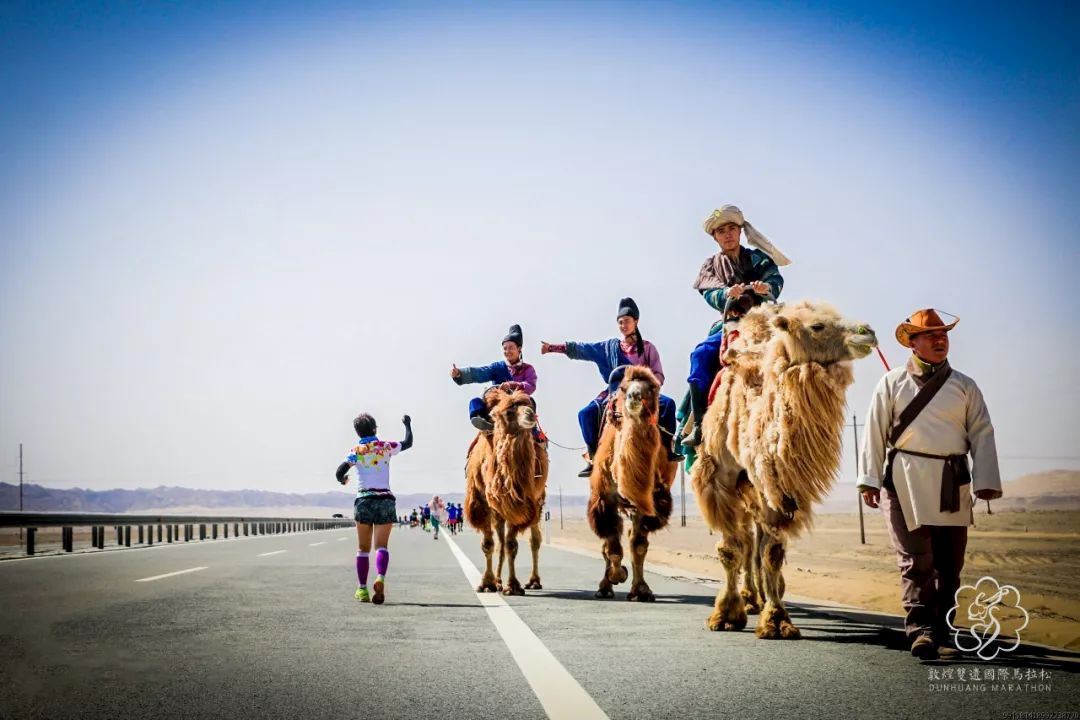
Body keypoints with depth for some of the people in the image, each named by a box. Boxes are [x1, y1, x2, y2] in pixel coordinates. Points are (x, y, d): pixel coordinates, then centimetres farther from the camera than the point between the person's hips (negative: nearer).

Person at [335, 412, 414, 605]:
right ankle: (380, 578, -28)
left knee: (363, 548, 10)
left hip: (364, 499, 0)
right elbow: (408, 443, 20)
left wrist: (343, 480, 14)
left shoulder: (355, 451, 1)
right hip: (385, 499, 0)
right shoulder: (386, 447, 5)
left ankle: (362, 589, 7)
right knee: (382, 545, -3)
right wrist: (407, 425, 35)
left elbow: (340, 473, -9)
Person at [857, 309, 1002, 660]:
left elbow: (982, 433, 11)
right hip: (906, 479, -3)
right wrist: (871, 479, 1)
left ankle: (940, 635, 13)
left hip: (952, 482, 3)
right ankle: (920, 630, -12)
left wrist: (986, 480, 1)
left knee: (949, 564, 5)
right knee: (916, 559, -10)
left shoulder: (964, 386, 14)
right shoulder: (892, 382, 9)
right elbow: (875, 431, 6)